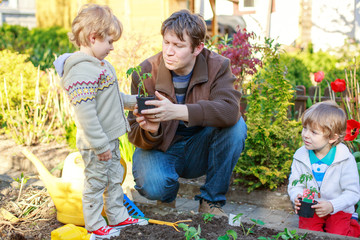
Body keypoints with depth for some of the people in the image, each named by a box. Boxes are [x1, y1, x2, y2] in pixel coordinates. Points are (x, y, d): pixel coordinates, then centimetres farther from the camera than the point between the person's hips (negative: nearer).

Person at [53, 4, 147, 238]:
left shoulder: (100, 64, 9)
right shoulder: (82, 70, -25)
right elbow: (85, 112, -28)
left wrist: (134, 101, 19)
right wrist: (100, 145, -25)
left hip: (110, 138, 10)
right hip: (96, 143, -10)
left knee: (114, 177, 21)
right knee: (96, 183, 7)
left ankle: (118, 216, 36)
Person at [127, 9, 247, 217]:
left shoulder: (217, 65, -14)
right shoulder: (146, 72, -15)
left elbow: (230, 110, -34)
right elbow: (136, 136, -14)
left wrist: (178, 111, -45)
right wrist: (150, 131, -40)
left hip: (199, 151, 2)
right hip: (161, 148, -1)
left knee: (236, 126, -27)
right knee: (152, 186, -33)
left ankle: (212, 200, -9)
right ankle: (167, 195, 8)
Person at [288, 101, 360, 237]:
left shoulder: (345, 159, -16)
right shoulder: (300, 156, -7)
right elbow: (295, 185, -2)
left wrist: (331, 205, -29)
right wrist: (297, 198, -25)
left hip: (338, 210, -1)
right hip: (310, 209, 2)